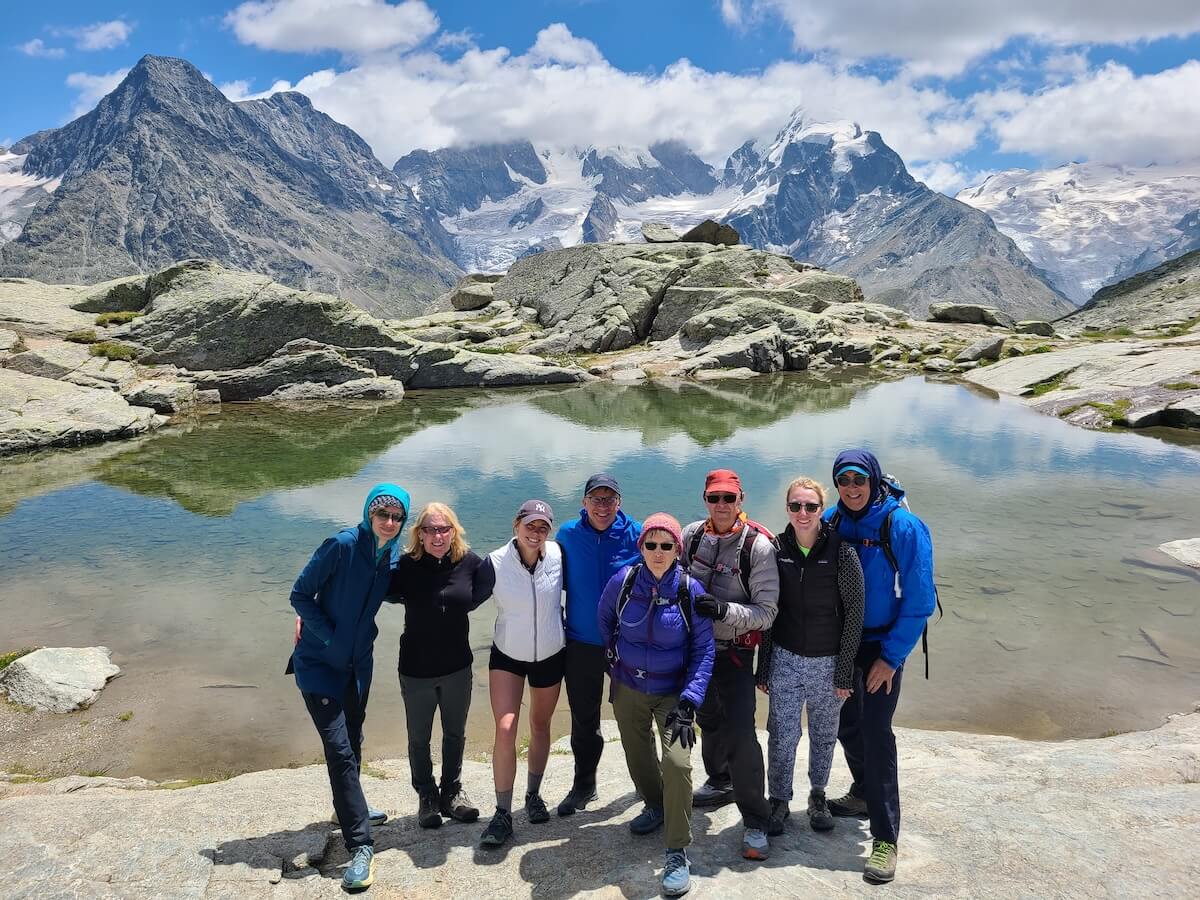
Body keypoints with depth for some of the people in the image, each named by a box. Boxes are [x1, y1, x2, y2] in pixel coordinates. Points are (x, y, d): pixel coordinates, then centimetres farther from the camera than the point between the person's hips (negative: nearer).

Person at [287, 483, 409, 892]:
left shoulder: (389, 557, -1)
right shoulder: (342, 545, -21)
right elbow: (300, 594, -17)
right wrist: (331, 637, -19)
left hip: (358, 663, 7)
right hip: (319, 663, -7)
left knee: (353, 741, 21)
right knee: (339, 748, -10)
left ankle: (350, 806, 44)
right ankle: (360, 847, -5)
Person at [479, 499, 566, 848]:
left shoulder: (556, 555, -15)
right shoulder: (496, 562, -19)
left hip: (550, 655, 2)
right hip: (507, 656, -2)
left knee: (540, 726, 17)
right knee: (505, 729, -14)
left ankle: (533, 795, 37)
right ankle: (502, 813, -1)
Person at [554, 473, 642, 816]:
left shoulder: (637, 535, -9)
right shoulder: (567, 534, -4)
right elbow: (558, 580, 11)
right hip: (581, 644, 2)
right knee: (583, 719, 14)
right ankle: (583, 785, 33)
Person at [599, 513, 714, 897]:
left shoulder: (691, 590, -16)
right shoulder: (623, 581, -12)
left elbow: (703, 649, -13)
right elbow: (605, 617, 11)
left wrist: (689, 702, -20)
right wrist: (613, 653, 14)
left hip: (672, 692, -3)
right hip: (628, 689, 3)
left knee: (677, 761, -19)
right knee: (638, 756, 17)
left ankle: (677, 853, -4)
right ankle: (655, 806, 49)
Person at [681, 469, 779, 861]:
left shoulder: (759, 546, -16)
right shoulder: (692, 536, -2)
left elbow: (766, 612, -16)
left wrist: (724, 610, -30)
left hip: (734, 650, -5)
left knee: (740, 732, -13)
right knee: (708, 720, 22)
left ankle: (755, 822, -1)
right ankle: (720, 781, 46)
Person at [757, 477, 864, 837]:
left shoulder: (842, 552, -11)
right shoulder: (776, 550, -3)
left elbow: (854, 613, -7)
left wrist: (844, 671, -8)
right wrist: (763, 667, 4)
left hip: (828, 661, -1)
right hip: (786, 658, 1)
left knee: (825, 734, 14)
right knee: (782, 734, 4)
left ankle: (818, 795, 36)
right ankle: (779, 801, 24)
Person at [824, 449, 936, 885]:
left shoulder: (903, 527, -18)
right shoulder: (830, 521, -5)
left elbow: (919, 600, -15)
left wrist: (891, 657, -16)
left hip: (883, 643, -5)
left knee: (876, 732, -9)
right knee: (846, 723, 17)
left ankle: (885, 838, 3)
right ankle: (863, 793, 43)